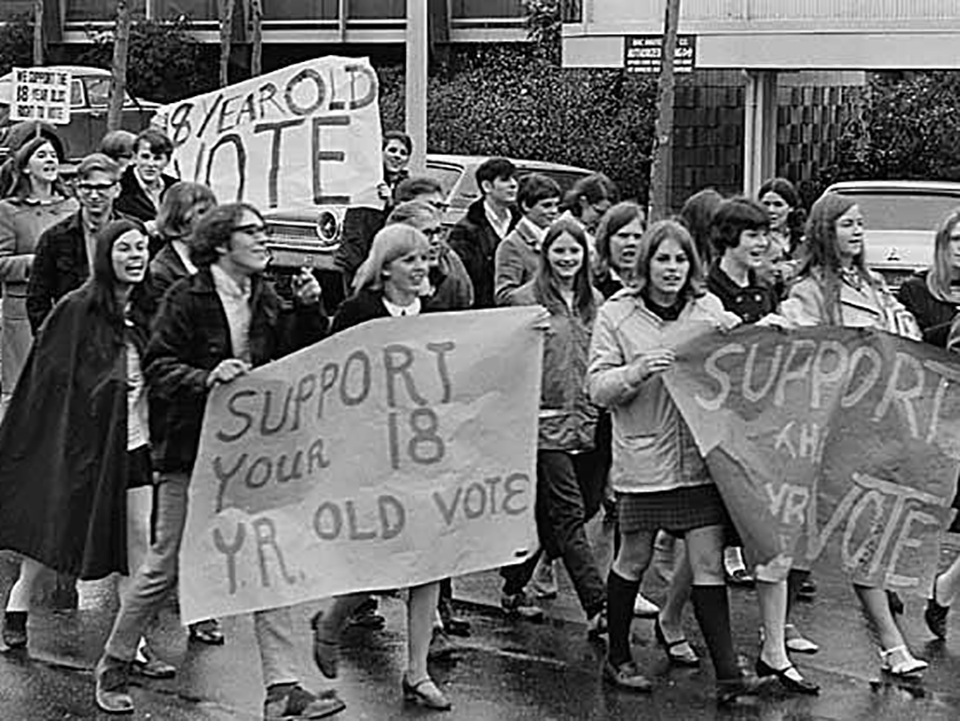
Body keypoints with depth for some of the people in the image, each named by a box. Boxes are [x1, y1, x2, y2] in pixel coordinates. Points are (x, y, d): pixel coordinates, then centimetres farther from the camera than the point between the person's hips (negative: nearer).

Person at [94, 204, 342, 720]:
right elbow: (158, 368, -11)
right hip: (192, 448, -5)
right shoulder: (186, 298, -7)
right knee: (165, 566, 2)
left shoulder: (265, 300, 10)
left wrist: (307, 309, -5)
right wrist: (206, 379, -26)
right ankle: (113, 667, 22)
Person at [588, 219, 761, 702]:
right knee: (634, 561, 9)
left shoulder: (709, 308, 6)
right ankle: (617, 657, 27)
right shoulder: (617, 314, -2)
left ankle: (727, 672, -1)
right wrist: (636, 371, -23)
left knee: (708, 563, -1)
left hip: (701, 456, 2)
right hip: (643, 458, -2)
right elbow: (597, 389, -5)